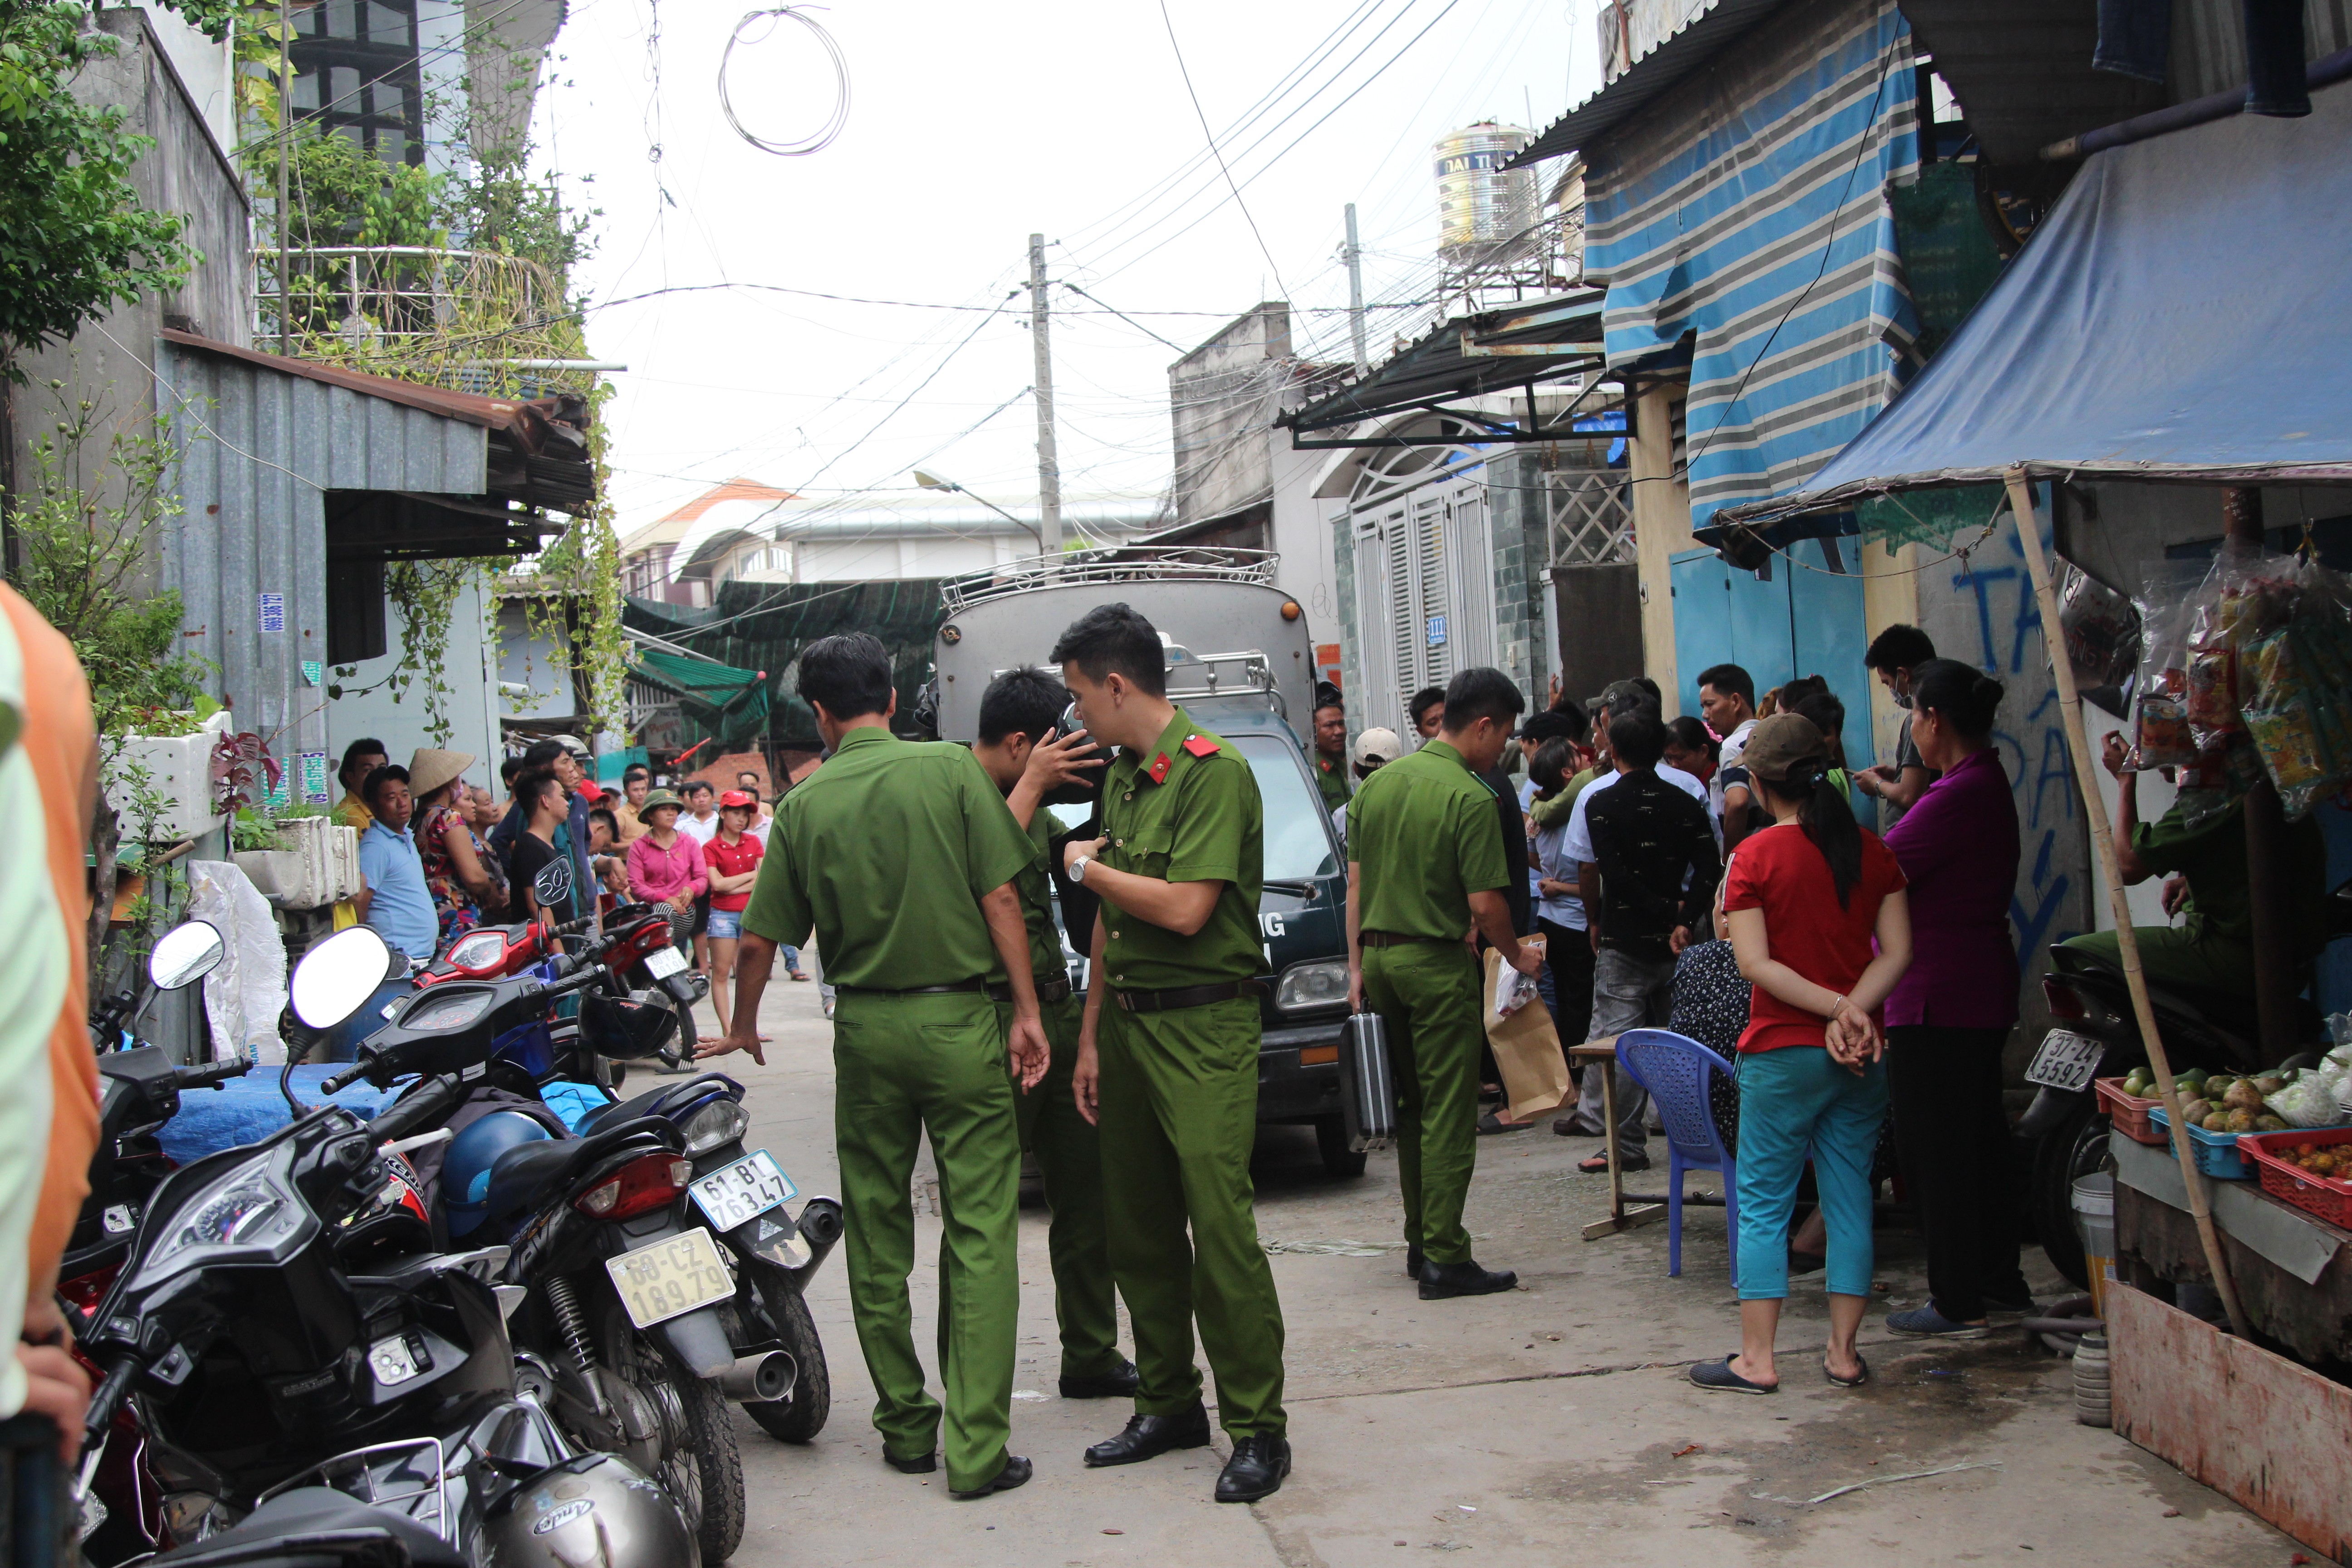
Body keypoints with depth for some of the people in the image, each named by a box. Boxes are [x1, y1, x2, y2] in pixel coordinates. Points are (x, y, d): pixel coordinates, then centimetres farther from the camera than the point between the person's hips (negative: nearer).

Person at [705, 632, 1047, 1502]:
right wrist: (1028, 1012, -2)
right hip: (957, 1018, -2)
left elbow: (759, 940, 6)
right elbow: (1000, 897, -8)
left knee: (877, 1234, 14)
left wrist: (744, 1029, 23)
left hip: (865, 1028, 3)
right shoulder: (951, 769, -4)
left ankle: (905, 1426, 21)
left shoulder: (805, 805, 2)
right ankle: (976, 1448, -3)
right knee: (979, 1234, 0)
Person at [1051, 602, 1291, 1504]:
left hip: (1202, 1029, -9)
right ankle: (1169, 1404, 25)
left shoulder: (1213, 773, -12)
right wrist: (1090, 1037, 15)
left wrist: (1088, 867, -7)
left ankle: (1258, 1429, 0)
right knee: (1139, 1230, 12)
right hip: (1126, 1023, 9)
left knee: (1220, 1228, -9)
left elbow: (1184, 910, -22)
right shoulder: (1121, 776, 15)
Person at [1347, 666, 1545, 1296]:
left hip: (1379, 955, 7)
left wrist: (1357, 965, 14)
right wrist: (1517, 956, 2)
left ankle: (1419, 1243, 22)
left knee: (1411, 1106, 16)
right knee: (1448, 1113, -2)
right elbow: (1485, 903, -15)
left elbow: (1355, 883, 10)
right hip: (1438, 961, -7)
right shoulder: (1471, 797, -14)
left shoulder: (1378, 782, 8)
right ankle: (1445, 1257, -1)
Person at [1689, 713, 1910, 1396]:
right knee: (1849, 1198, 11)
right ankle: (1844, 1352, 15)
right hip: (1863, 1056, 4)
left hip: (1784, 1052, -4)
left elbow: (1756, 963, -15)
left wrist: (1838, 1008, -15)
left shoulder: (1755, 855, -9)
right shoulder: (1872, 850, 3)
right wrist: (1853, 1013, -11)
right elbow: (1898, 951, -2)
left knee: (1763, 1203, 4)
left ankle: (1755, 1358, 5)